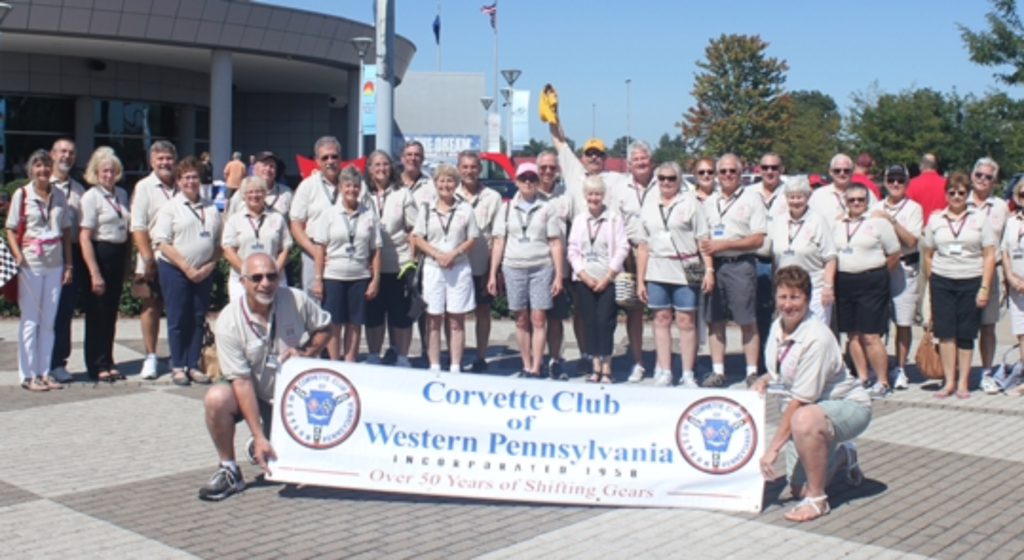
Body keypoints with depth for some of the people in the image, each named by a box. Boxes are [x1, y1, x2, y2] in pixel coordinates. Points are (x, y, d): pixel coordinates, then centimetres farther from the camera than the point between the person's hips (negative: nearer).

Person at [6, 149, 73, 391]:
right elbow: (11, 230, -2)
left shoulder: (59, 195, 9)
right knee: (30, 320, 1)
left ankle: (44, 373, 15)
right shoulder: (22, 194, -2)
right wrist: (18, 255, -17)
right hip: (31, 263, -4)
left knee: (49, 321, 8)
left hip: (55, 263, 4)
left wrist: (68, 264, 7)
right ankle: (28, 375, 8)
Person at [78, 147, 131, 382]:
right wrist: (95, 273, -17)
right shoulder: (91, 196, -10)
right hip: (100, 254, -6)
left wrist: (127, 260, 7)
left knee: (112, 312, 13)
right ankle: (97, 366, 14)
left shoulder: (122, 194, 9)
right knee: (98, 313, 4)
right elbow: (85, 237, -14)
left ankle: (108, 362, 23)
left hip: (119, 255, 6)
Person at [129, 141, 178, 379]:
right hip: (153, 261, -2)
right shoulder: (144, 187, 0)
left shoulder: (181, 188, 9)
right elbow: (138, 227, -5)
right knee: (151, 307, 5)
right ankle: (150, 357, 15)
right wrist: (148, 258, -12)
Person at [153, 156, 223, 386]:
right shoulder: (170, 207, 0)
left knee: (198, 319, 6)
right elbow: (163, 243, -8)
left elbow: (220, 242, 12)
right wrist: (187, 268, -13)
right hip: (175, 270, -3)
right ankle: (178, 367, 10)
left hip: (204, 272, 4)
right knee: (178, 320, 2)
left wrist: (209, 266, -4)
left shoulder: (211, 208, 11)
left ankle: (193, 365, 14)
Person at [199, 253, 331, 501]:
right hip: (251, 394, -2)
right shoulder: (229, 322, -20)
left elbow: (324, 327, 4)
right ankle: (229, 470, -12)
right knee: (216, 398, -33)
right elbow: (241, 381, -23)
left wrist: (306, 353, -19)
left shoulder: (297, 301, -14)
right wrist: (259, 437, -27)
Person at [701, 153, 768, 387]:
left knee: (747, 321, -3)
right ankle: (718, 371, 12)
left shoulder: (751, 201, 2)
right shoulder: (709, 202, 16)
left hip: (740, 265, -4)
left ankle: (752, 372, 1)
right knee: (714, 320, 5)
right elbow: (701, 234, 19)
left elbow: (758, 240, -6)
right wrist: (703, 246, -5)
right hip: (713, 265, 5)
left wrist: (724, 245, -12)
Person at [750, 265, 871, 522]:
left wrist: (773, 447, -24)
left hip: (848, 406, -8)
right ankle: (843, 456, 37)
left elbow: (800, 401, -27)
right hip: (810, 411, 8)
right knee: (799, 489, 8)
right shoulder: (777, 328, -3)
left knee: (805, 420, -41)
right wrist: (764, 380, -5)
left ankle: (817, 500, -21)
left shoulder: (816, 338, -28)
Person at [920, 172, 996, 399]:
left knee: (966, 335, 1)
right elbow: (928, 254, 12)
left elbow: (989, 256, 1)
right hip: (942, 282, 1)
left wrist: (984, 288, -6)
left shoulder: (979, 219, 4)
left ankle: (963, 383, 9)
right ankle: (949, 382, 2)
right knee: (945, 333, -4)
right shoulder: (935, 220, 8)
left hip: (971, 282, -1)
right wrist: (931, 283, 6)